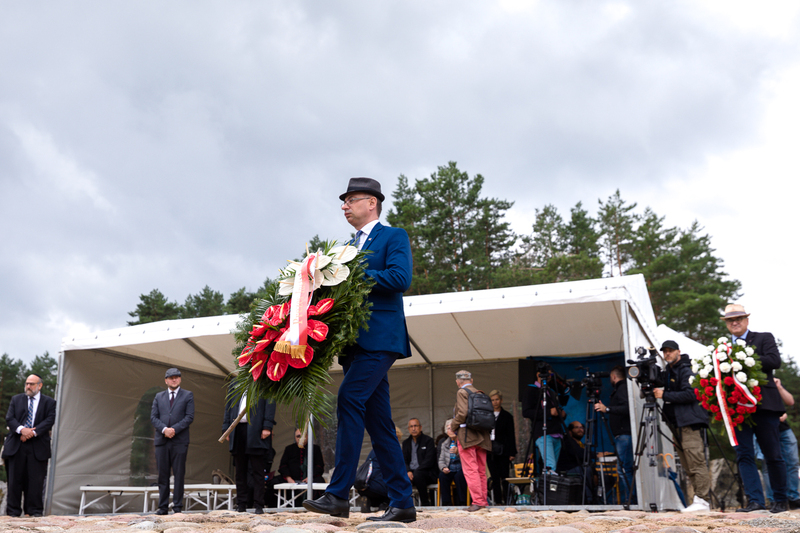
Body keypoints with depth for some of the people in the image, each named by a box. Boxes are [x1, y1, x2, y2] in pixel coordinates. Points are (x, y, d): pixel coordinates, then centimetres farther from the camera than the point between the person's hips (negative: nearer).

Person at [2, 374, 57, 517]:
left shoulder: (49, 402, 8)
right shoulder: (16, 399, 15)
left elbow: (50, 420, -3)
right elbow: (9, 418, 4)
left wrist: (34, 432, -16)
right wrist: (21, 429, -14)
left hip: (38, 446, -2)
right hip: (16, 446, 2)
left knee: (36, 480, -1)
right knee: (14, 479, 3)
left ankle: (34, 510, 6)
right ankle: (13, 511, 11)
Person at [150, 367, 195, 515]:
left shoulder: (188, 396, 7)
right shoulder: (159, 397, 16)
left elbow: (189, 417, -2)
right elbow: (153, 417, 7)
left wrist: (174, 429, -13)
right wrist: (164, 429, -10)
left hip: (180, 441, -2)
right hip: (162, 440, 3)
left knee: (179, 474, -2)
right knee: (162, 475, 4)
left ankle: (178, 506, 4)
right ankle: (163, 506, 10)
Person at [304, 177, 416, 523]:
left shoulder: (394, 237, 3)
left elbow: (400, 278, -14)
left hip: (379, 338, -8)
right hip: (355, 342, 8)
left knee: (349, 398, -23)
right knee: (378, 423, 5)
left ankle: (338, 494, -22)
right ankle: (402, 503, 10)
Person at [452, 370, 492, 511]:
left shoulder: (462, 392, -5)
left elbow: (462, 413, -17)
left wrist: (453, 426, -2)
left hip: (467, 435, -7)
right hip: (482, 436, 7)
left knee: (470, 470, -7)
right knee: (481, 470, 11)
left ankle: (477, 501, -11)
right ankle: (483, 501, 14)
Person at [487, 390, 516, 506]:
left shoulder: (507, 416, 4)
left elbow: (511, 435, 1)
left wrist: (512, 452, -6)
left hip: (502, 451, -3)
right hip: (490, 450, 3)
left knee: (504, 477, -3)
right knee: (494, 477, 3)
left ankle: (506, 500, 1)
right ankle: (498, 501, 6)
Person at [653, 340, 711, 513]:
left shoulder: (685, 370, -7)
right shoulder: (666, 372, 19)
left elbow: (690, 394, -17)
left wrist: (664, 395, -16)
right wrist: (654, 390, 6)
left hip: (689, 423, -8)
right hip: (676, 424, 9)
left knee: (696, 462, -11)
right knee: (688, 466, 8)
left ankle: (702, 500, -11)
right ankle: (693, 501, 10)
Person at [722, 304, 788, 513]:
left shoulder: (764, 338, 7)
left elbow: (774, 361, -11)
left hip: (763, 405, -3)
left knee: (773, 455, 3)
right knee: (744, 455, -2)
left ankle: (781, 501, 17)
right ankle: (755, 500, 1)